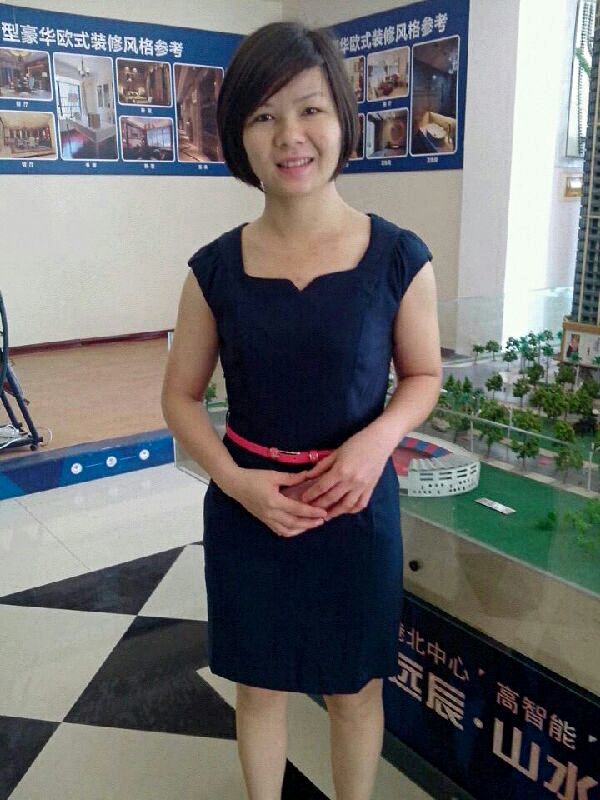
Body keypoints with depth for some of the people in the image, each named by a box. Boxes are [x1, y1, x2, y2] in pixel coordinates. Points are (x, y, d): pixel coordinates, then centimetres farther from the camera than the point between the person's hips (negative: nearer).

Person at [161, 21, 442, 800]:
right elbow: (181, 396, 2)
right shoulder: (215, 268, -6)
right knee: (260, 684, 20)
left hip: (357, 506, -1)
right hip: (246, 508, 1)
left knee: (354, 688, 18)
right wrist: (234, 479, -15)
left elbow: (423, 374, 3)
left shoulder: (398, 258, -9)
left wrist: (377, 441, -18)